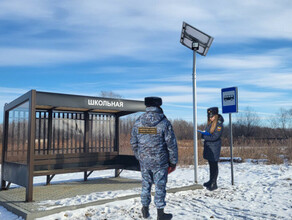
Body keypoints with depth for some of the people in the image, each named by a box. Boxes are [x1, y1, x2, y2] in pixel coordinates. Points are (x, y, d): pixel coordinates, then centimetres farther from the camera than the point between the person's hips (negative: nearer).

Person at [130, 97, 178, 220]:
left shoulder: (138, 122, -1)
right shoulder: (164, 122, -13)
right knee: (160, 186, 8)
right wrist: (173, 162, 1)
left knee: (146, 185, 18)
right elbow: (171, 144, -10)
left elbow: (133, 143, 7)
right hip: (160, 162, -4)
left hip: (144, 161, 4)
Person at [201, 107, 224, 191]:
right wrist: (204, 134, 0)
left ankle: (214, 184, 9)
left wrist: (204, 136, -16)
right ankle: (211, 181, 31)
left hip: (214, 147, -8)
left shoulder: (219, 124, -15)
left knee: (214, 165, 0)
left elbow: (215, 137, -20)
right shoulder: (210, 123, 11)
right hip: (208, 147, 8)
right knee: (211, 165, 18)